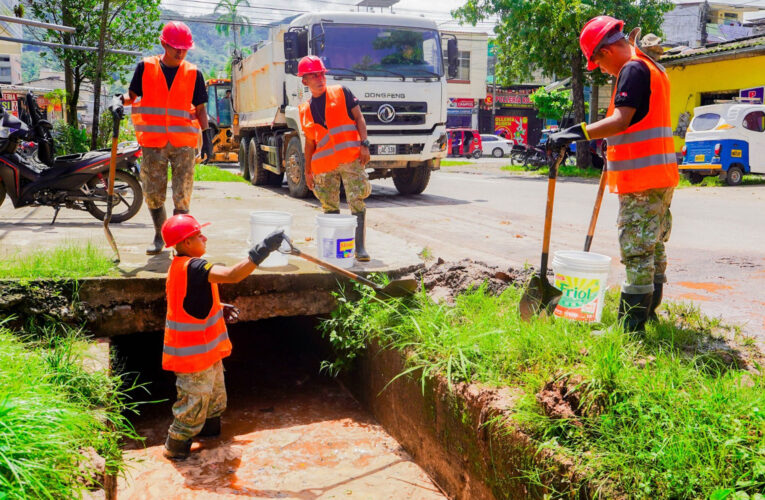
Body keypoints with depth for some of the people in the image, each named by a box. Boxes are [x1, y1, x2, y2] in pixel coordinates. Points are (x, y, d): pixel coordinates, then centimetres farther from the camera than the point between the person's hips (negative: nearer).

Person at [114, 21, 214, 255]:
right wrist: (121, 100, -12)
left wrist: (207, 137, 2)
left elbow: (200, 108, 8)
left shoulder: (193, 73, 6)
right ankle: (160, 235, 22)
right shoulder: (146, 67, 5)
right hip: (152, 142, 1)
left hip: (184, 142, -1)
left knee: (182, 195, -3)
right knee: (153, 193, 5)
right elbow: (133, 94, 10)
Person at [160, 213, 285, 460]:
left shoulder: (180, 266, 5)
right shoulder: (194, 268, -28)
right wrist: (263, 249, -40)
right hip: (194, 352, -10)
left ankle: (209, 427, 47)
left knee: (214, 392, 28)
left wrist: (218, 308, 6)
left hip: (204, 346, 10)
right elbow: (232, 275, -41)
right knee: (195, 399, 7)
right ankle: (176, 446, 23)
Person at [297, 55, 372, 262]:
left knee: (357, 203, -9)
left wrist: (364, 144, -10)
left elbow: (358, 117, 3)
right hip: (324, 164, 4)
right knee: (330, 208, 7)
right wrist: (307, 170, 16)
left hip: (350, 158, -3)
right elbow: (310, 142, 19)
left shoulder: (341, 93, 7)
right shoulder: (306, 109, 15)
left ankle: (360, 247, -7)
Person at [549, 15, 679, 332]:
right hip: (661, 176, 10)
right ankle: (648, 314, 28)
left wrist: (576, 133, -31)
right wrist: (611, 143, 31)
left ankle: (631, 326, -4)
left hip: (641, 179, -10)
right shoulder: (653, 68, 19)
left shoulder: (633, 69, -13)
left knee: (637, 251, -8)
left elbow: (621, 120, -26)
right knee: (654, 248, 16)